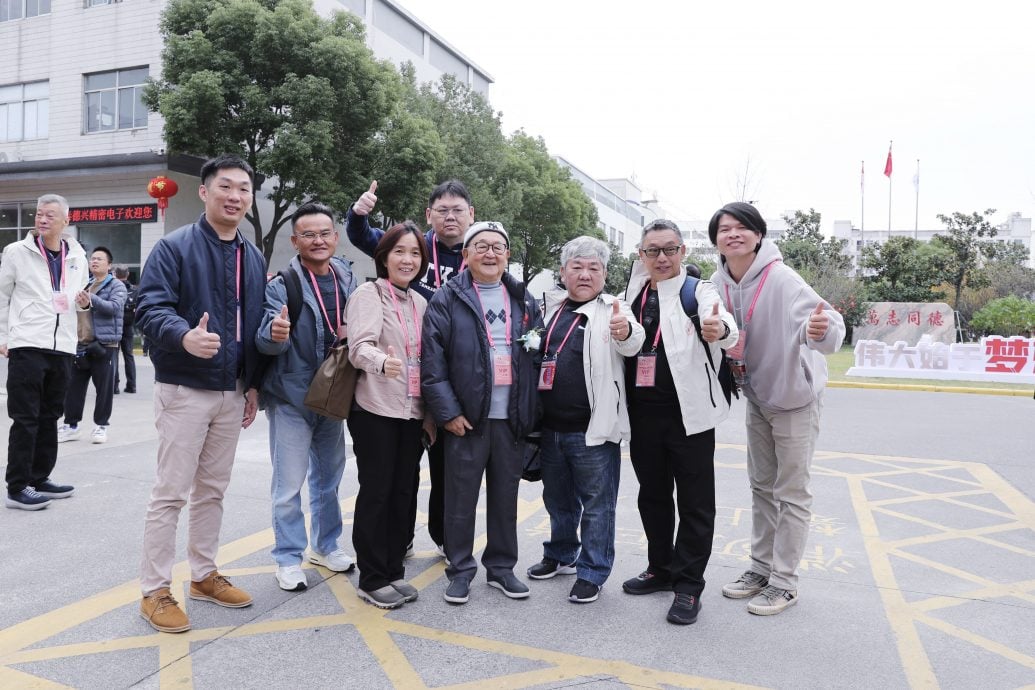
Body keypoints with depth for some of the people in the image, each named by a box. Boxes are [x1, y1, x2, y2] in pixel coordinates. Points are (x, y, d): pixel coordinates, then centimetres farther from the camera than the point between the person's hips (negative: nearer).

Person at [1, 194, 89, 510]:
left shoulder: (77, 256, 8)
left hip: (63, 347, 4)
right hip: (27, 345, -4)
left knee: (49, 416, 12)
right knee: (25, 419, -3)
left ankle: (40, 478, 24)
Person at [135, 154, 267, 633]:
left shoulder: (254, 258, 11)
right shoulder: (175, 247, -8)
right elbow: (150, 308, -17)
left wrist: (254, 384, 12)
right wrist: (184, 336, -38)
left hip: (232, 393, 6)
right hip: (184, 389, -6)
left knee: (212, 490, 15)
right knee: (171, 493, -1)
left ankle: (204, 574, 28)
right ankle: (155, 590, 11)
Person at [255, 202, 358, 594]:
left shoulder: (349, 281, 1)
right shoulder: (281, 286, -13)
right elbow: (266, 342, -22)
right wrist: (275, 333, -45)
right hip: (291, 398, -5)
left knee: (328, 478, 18)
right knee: (289, 485, 2)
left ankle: (326, 546, 35)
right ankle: (289, 559, 18)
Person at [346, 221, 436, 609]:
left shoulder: (420, 302, 13)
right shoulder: (368, 294, -6)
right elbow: (360, 347, -22)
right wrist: (382, 362, -44)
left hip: (413, 413, 6)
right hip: (375, 410, -6)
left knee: (403, 492, 10)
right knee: (376, 492, 0)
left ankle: (393, 571, 22)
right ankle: (371, 579, 12)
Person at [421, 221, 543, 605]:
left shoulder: (524, 301, 11)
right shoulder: (447, 299, -1)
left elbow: (539, 356, 10)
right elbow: (432, 361, -8)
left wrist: (531, 411, 3)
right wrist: (447, 412, -13)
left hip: (512, 417, 3)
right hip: (467, 417, -3)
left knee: (506, 496, 13)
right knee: (461, 497, 5)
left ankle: (501, 566, 27)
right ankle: (460, 570, 20)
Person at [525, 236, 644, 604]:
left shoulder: (613, 311, -8)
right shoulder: (551, 306, 7)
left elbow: (631, 343, -28)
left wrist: (625, 332, -49)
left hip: (592, 429, -5)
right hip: (550, 427, 6)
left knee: (596, 504, 6)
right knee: (558, 500, 21)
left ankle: (593, 572, 21)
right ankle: (561, 555, 40)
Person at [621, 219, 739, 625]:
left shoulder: (698, 291, -6)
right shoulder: (633, 295, 11)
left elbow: (720, 320, -28)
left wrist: (720, 329, -50)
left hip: (689, 413, -5)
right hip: (643, 413, 6)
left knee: (695, 503, 3)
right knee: (652, 496, 17)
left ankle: (688, 585, 16)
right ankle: (661, 569, 34)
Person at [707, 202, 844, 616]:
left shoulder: (781, 279, -28)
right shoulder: (718, 284, -9)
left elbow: (831, 326, -40)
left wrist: (821, 330, -61)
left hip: (794, 396, -6)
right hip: (756, 396, 7)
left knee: (791, 492, 3)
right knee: (761, 487, 17)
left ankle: (784, 582, 16)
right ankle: (761, 567, 31)